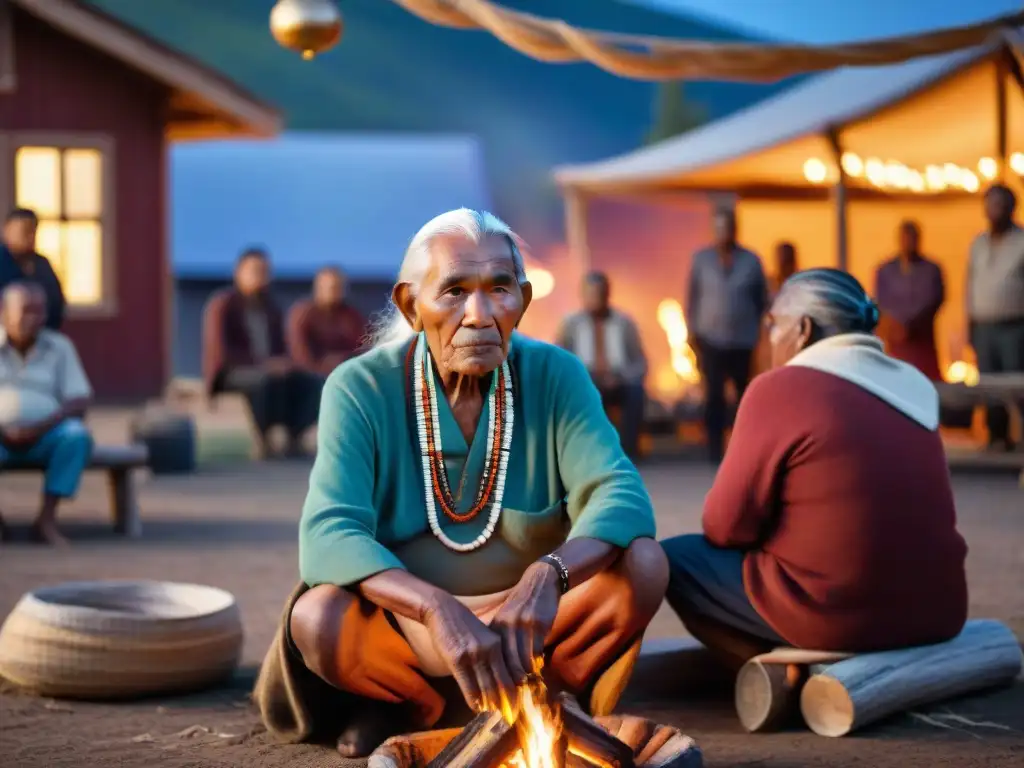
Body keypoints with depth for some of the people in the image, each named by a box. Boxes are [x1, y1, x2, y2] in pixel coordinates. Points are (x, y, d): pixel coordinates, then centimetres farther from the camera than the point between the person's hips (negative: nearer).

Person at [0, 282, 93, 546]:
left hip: (45, 436, 1)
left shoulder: (59, 347, 8)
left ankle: (46, 519, -26)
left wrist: (41, 427, -18)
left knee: (77, 435, -32)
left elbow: (79, 402, -1)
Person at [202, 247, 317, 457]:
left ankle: (294, 438, -23)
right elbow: (221, 351, -16)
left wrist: (282, 363, -8)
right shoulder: (222, 305, -7)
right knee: (266, 379, -39)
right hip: (230, 372, -6)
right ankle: (263, 441, -30)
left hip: (268, 368, 6)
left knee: (305, 381, -24)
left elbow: (280, 347, 17)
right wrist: (260, 363, -24)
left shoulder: (270, 308, 13)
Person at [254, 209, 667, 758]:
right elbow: (328, 537, -28)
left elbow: (622, 497, -21)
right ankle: (417, 707, -4)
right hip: (402, 630, -1)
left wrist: (548, 576, -43)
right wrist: (440, 611, -46)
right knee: (317, 618, -33)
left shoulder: (555, 376, -9)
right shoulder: (360, 388, -15)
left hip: (523, 625, 1)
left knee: (643, 565, -25)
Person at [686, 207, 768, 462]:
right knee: (714, 396, -3)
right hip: (711, 340, -1)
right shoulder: (701, 259, 3)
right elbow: (692, 296, 4)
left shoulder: (751, 261, 3)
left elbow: (761, 299, 8)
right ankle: (715, 449, 1)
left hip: (744, 341, 1)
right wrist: (692, 331, -1)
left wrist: (759, 331, 4)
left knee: (746, 394, 4)